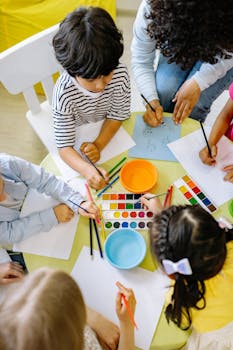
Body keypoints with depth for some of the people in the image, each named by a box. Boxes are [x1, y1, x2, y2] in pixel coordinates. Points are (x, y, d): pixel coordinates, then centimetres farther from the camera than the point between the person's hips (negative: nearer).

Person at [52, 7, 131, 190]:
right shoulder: (64, 93, -36)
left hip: (109, 131, 2)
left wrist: (99, 144, -27)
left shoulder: (120, 73, -27)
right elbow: (64, 147, -32)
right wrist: (87, 169, -52)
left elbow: (117, 114, -12)